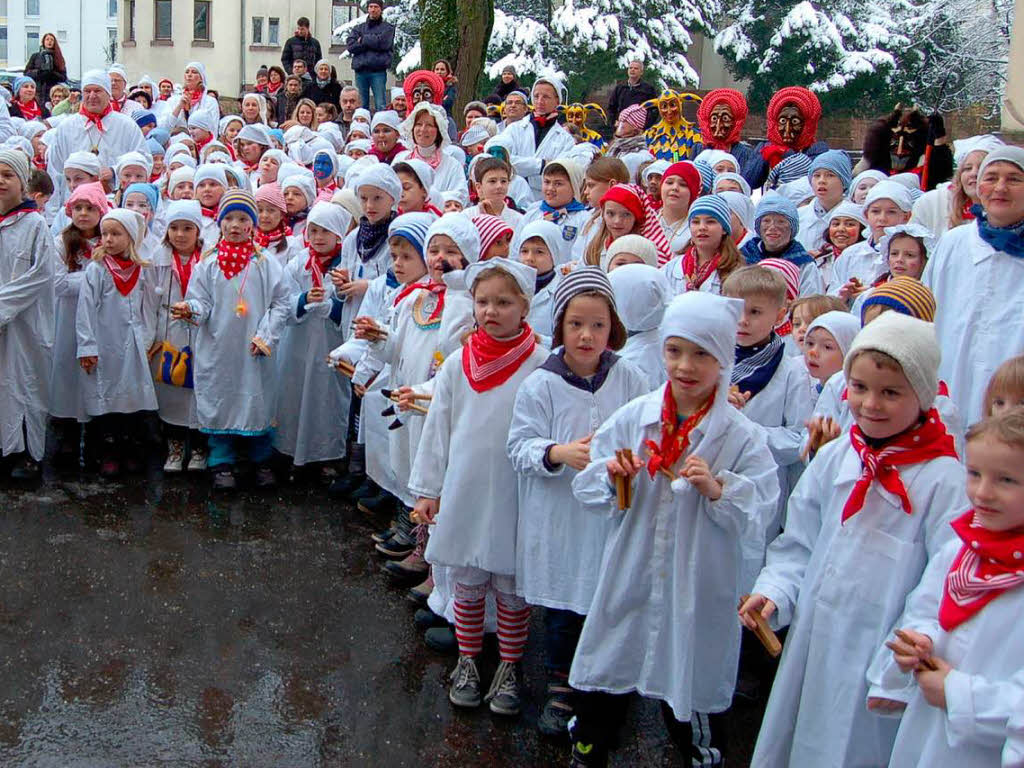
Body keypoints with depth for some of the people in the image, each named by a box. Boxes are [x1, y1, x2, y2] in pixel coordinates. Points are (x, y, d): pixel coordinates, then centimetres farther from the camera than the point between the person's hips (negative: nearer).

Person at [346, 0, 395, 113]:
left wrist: (363, 39, 1)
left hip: (378, 71, -3)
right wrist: (372, 42, -5)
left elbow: (383, 42, -9)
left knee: (381, 106, -9)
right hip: (360, 71, 3)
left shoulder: (388, 28, 11)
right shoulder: (358, 28, 19)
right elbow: (350, 45, 3)